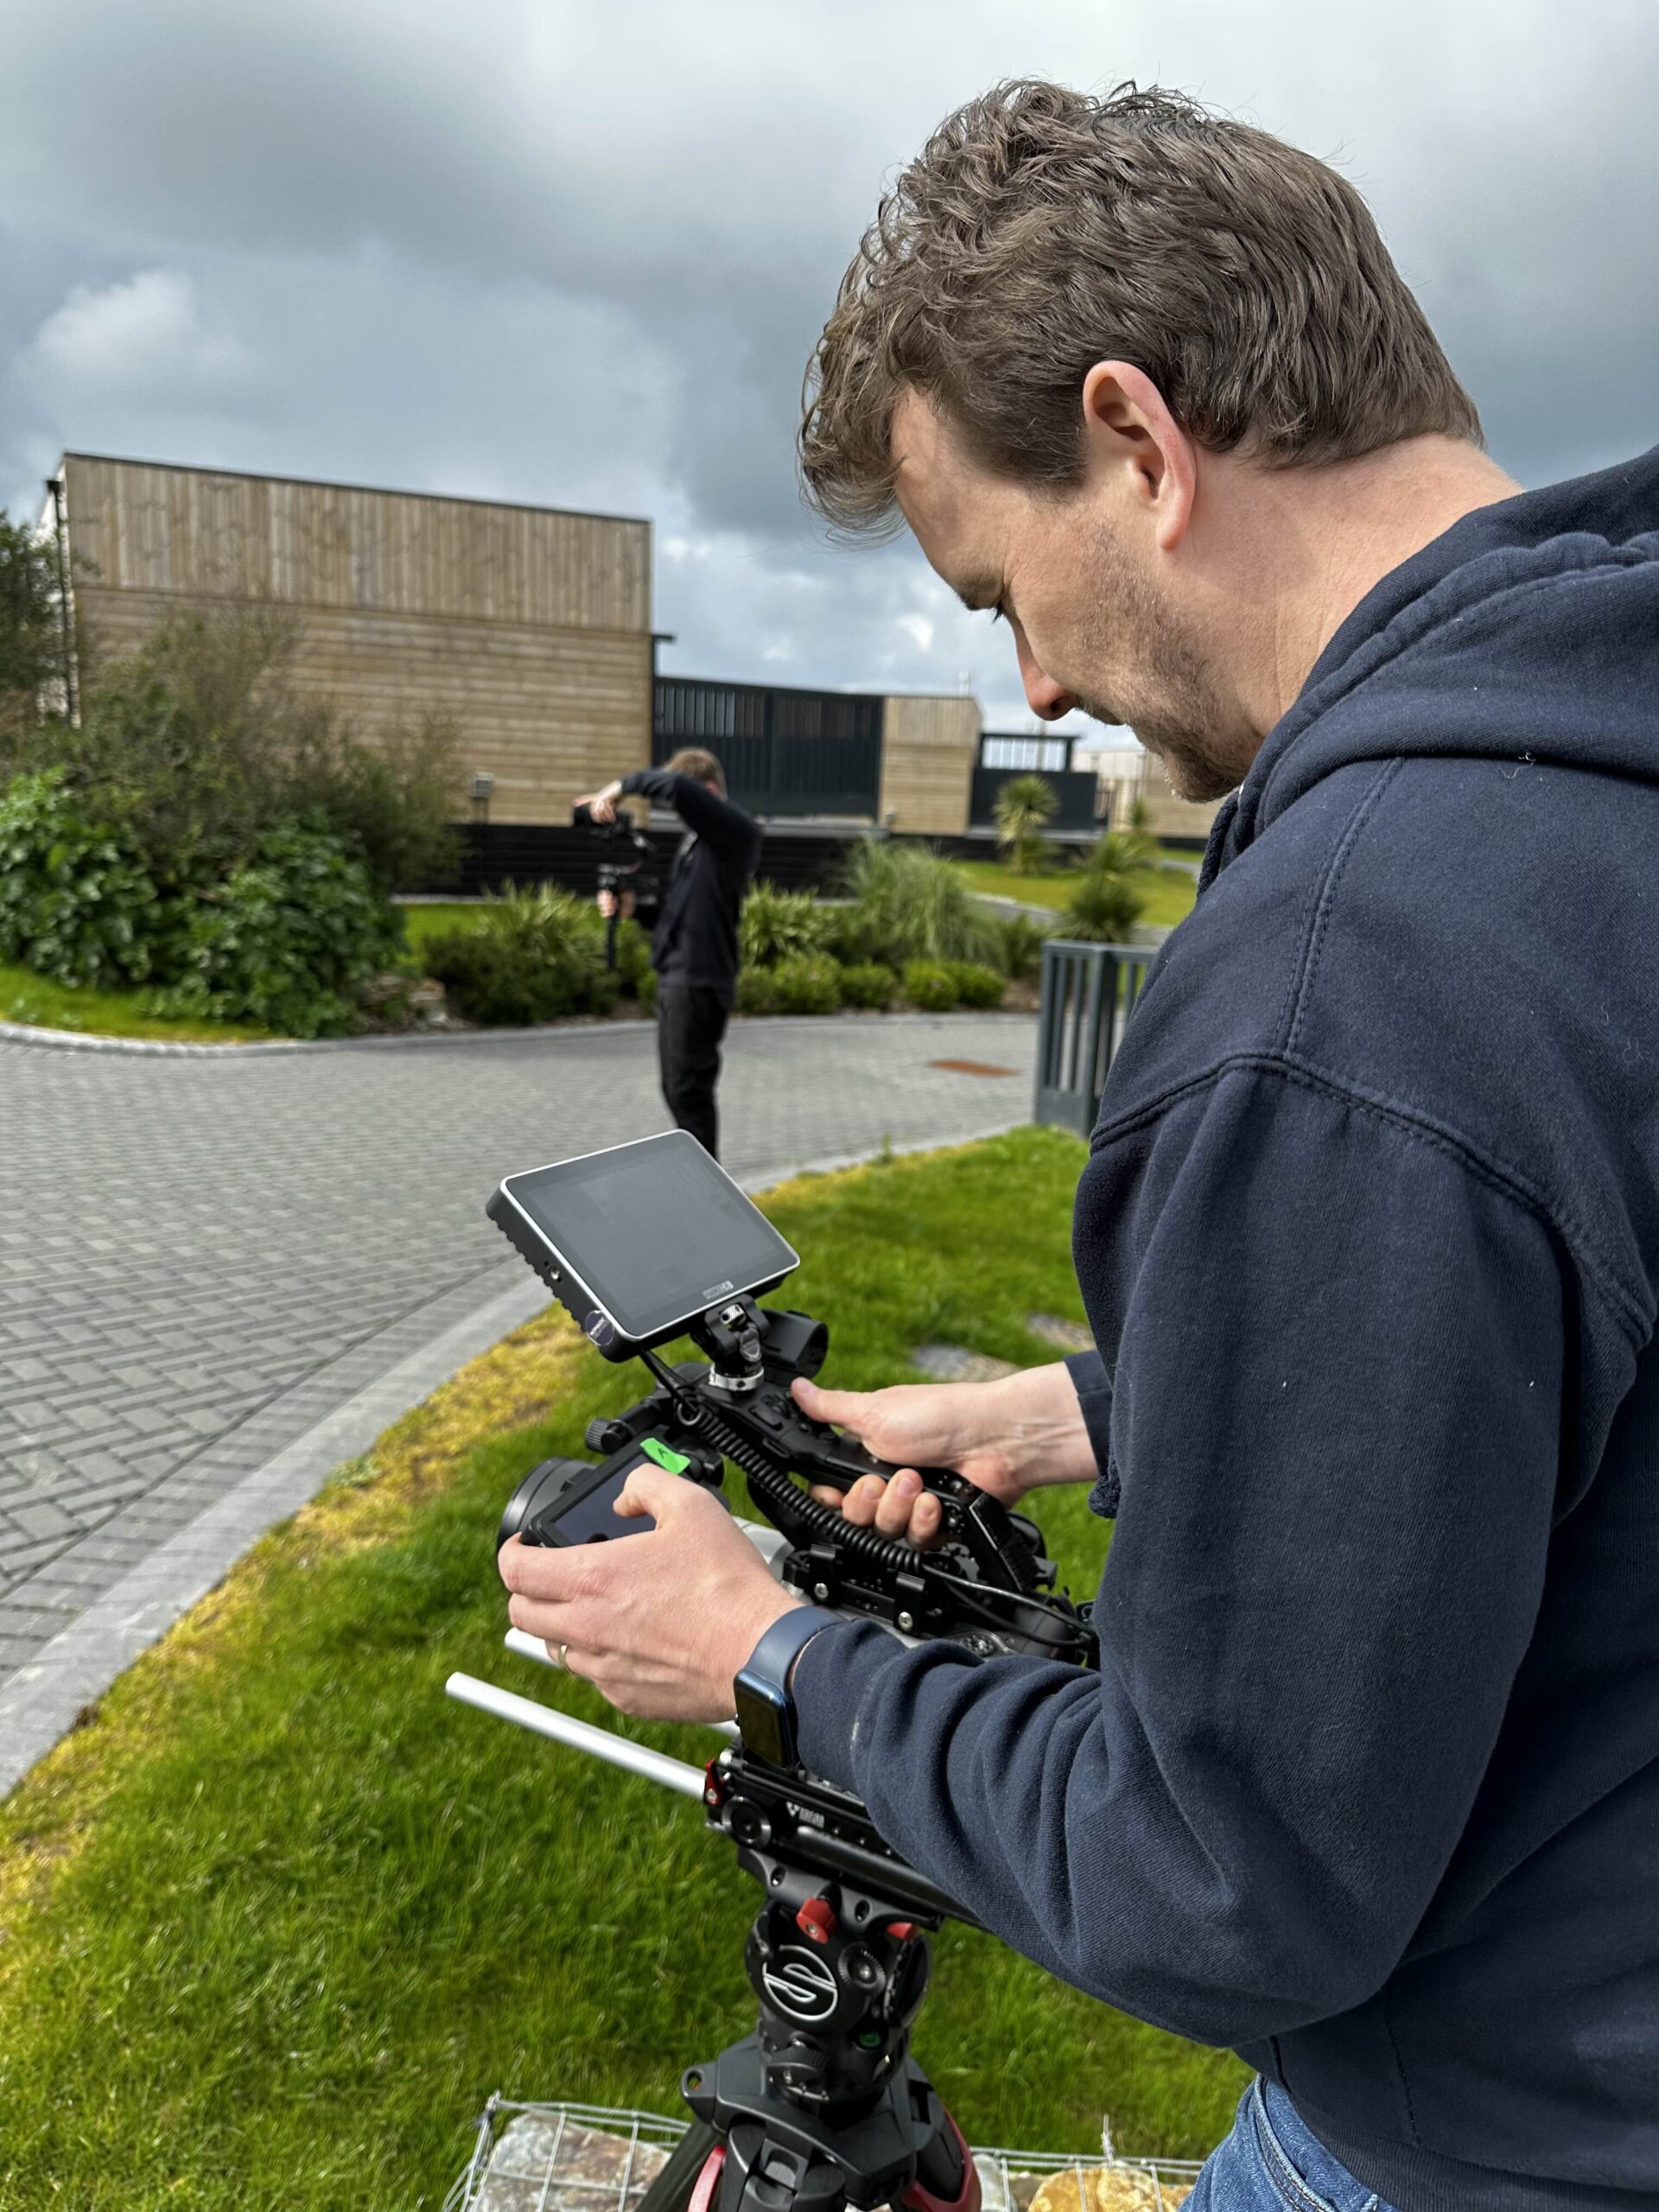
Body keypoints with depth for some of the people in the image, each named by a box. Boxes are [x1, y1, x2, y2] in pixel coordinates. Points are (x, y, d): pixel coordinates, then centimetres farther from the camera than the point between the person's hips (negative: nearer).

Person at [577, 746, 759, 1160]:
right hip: (674, 978, 10)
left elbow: (675, 786, -30)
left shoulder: (735, 831, -13)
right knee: (677, 1089, 16)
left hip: (700, 982, -10)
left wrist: (621, 786, -18)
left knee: (689, 1091, -4)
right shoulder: (694, 839, 16)